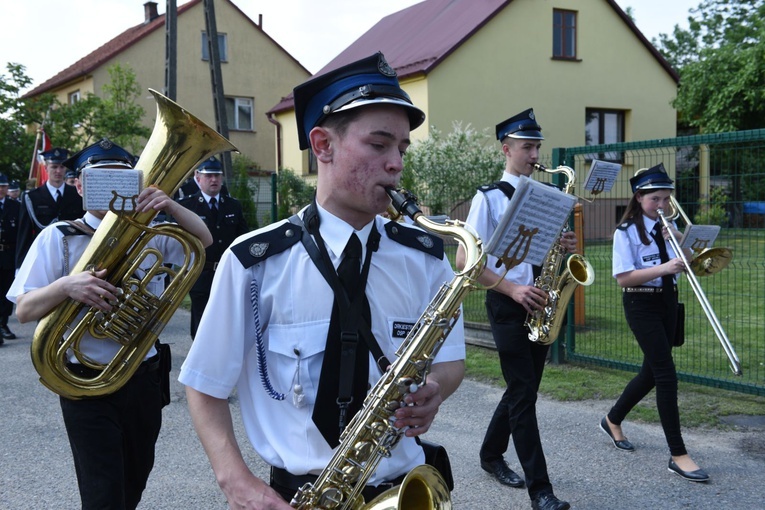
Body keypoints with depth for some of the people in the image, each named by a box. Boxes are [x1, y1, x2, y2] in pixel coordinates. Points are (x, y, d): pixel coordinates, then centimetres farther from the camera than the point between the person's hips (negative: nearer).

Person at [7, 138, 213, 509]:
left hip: (144, 377, 4)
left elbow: (203, 240, -1)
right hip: (88, 383, -4)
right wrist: (65, 287, -29)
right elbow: (24, 310, -9)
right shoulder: (58, 237, -4)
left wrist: (170, 206, -19)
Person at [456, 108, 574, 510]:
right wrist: (512, 289, -19)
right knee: (524, 394, -6)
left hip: (537, 304, 7)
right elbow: (464, 260, -11)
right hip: (507, 305, -6)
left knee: (524, 387, 14)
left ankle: (492, 454, 34)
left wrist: (565, 246, -4)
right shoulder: (489, 198, -5)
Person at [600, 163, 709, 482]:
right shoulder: (626, 232, -10)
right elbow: (623, 278, -17)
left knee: (652, 371, 13)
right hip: (641, 304, -7)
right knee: (666, 374, -11)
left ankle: (613, 420, 36)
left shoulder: (668, 226, 8)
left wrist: (680, 239, -12)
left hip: (668, 301, 7)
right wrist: (663, 267, -27)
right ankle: (678, 455, -6)